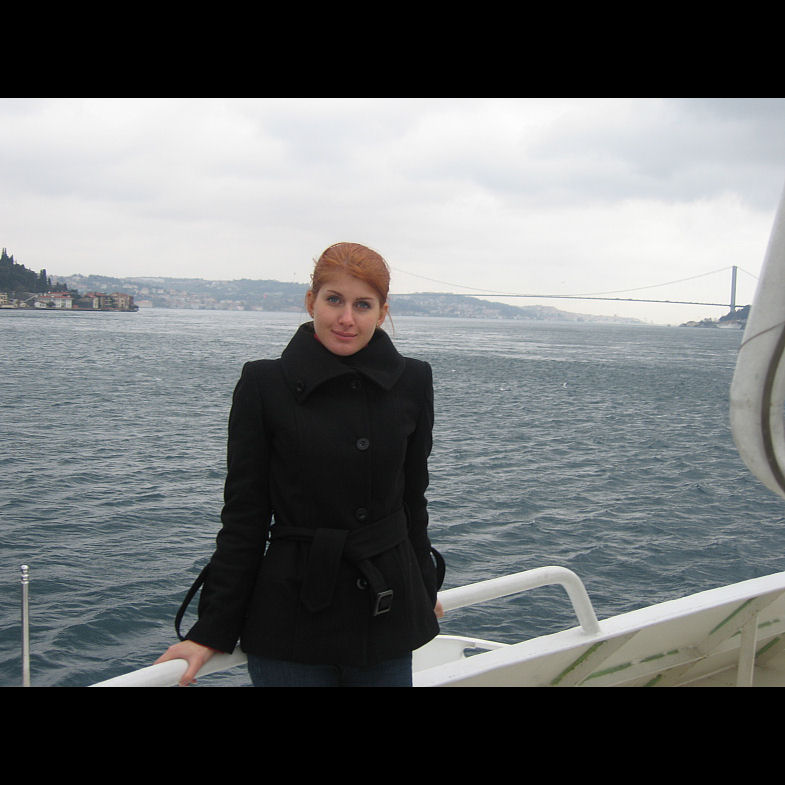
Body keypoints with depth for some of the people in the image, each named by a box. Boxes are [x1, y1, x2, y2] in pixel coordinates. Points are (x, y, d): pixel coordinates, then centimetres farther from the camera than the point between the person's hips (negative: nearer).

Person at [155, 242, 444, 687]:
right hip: (293, 615, -3)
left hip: (388, 613, 3)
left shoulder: (413, 382, 0)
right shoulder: (264, 384, -8)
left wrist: (424, 588, 21)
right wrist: (212, 632, -5)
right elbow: (243, 516, -5)